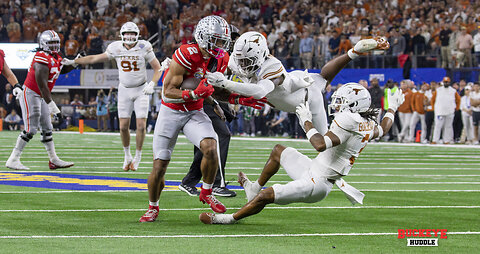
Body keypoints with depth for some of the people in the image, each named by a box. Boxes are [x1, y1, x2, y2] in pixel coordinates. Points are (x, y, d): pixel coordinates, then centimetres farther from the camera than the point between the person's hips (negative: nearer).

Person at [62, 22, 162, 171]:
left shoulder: (144, 48, -11)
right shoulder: (116, 48, -4)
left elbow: (157, 68, -5)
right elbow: (95, 58, 7)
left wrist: (152, 84, -21)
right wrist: (73, 62, 7)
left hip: (141, 90, -2)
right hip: (124, 90, 2)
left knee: (141, 125, -9)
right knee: (124, 126, -1)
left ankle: (137, 156, 9)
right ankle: (127, 156, 19)